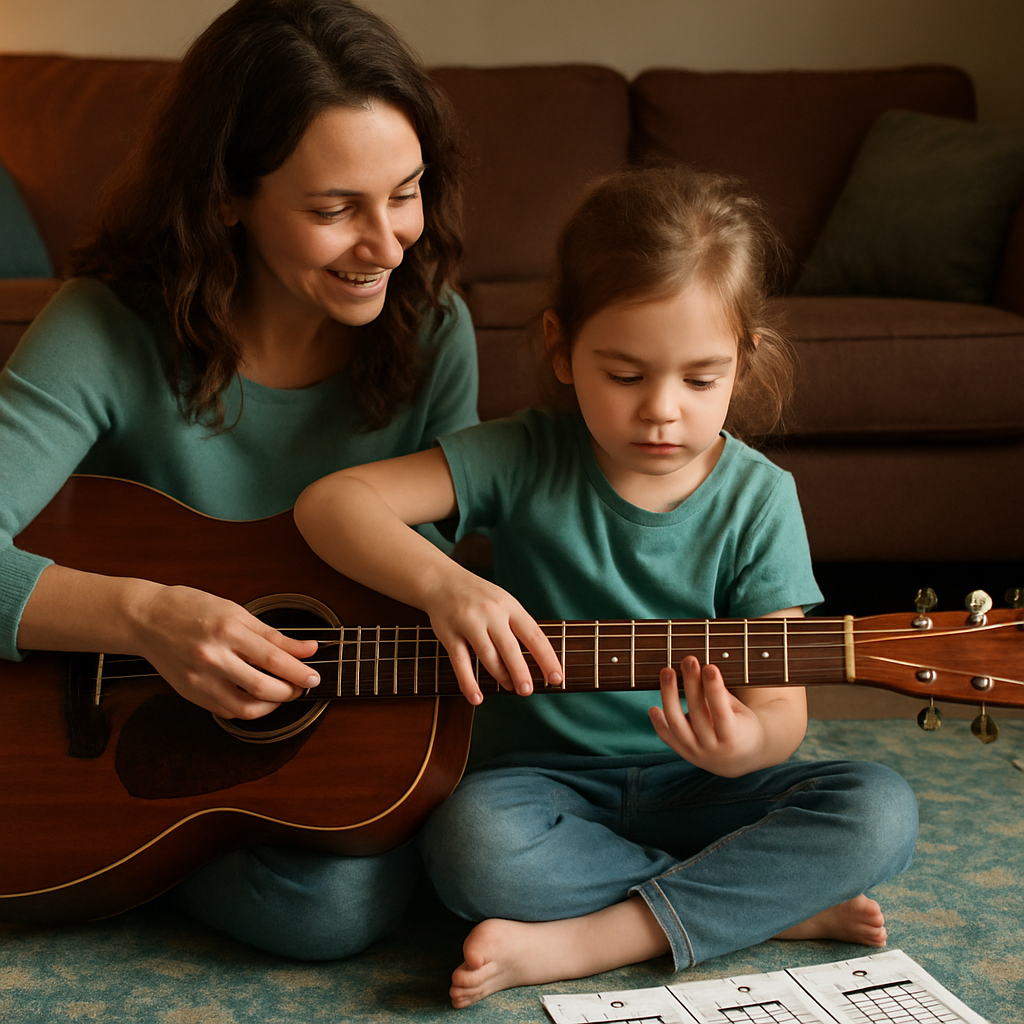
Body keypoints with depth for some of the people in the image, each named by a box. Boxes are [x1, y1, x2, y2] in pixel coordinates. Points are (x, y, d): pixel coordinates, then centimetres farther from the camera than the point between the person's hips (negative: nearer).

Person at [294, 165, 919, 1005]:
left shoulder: (758, 500, -7)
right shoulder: (527, 460, -9)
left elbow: (783, 703, -9)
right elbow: (329, 501, -16)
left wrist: (751, 743, -35)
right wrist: (444, 583, -35)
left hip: (695, 785, 2)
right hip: (545, 774, -1)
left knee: (880, 810, -22)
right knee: (474, 842, -34)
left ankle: (580, 942, -22)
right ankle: (773, 905, -17)